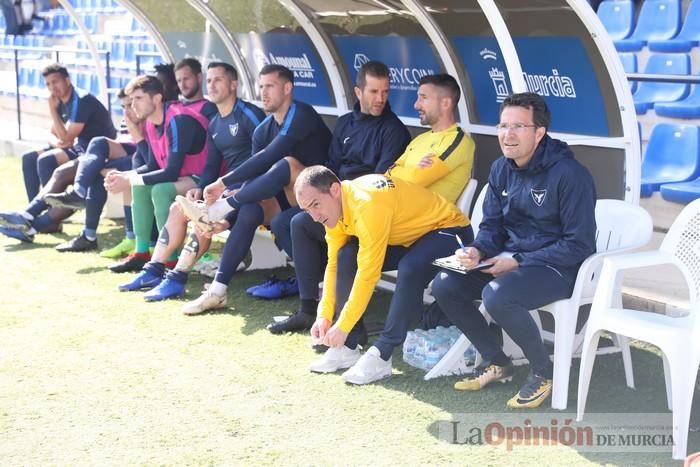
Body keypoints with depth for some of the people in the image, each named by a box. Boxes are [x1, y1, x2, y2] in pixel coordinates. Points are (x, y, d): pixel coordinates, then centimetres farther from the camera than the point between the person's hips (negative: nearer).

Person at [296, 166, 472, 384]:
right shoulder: (333, 207, -6)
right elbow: (334, 264, 1)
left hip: (449, 228, -9)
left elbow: (368, 273, -32)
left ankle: (381, 355, -26)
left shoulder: (367, 204, -34)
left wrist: (343, 326, -26)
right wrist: (324, 315, -7)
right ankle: (347, 348, -4)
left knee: (409, 268, -37)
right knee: (346, 257, -8)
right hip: (409, 235, 9)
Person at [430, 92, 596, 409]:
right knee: (444, 286, -8)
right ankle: (496, 362, 11)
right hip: (511, 260, 8)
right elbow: (492, 226, 12)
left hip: (558, 268, -8)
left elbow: (579, 245, -19)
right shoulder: (501, 169, 4)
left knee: (496, 296, -34)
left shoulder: (569, 174, -18)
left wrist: (519, 262, -22)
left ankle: (544, 372, -8)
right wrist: (477, 251, -12)